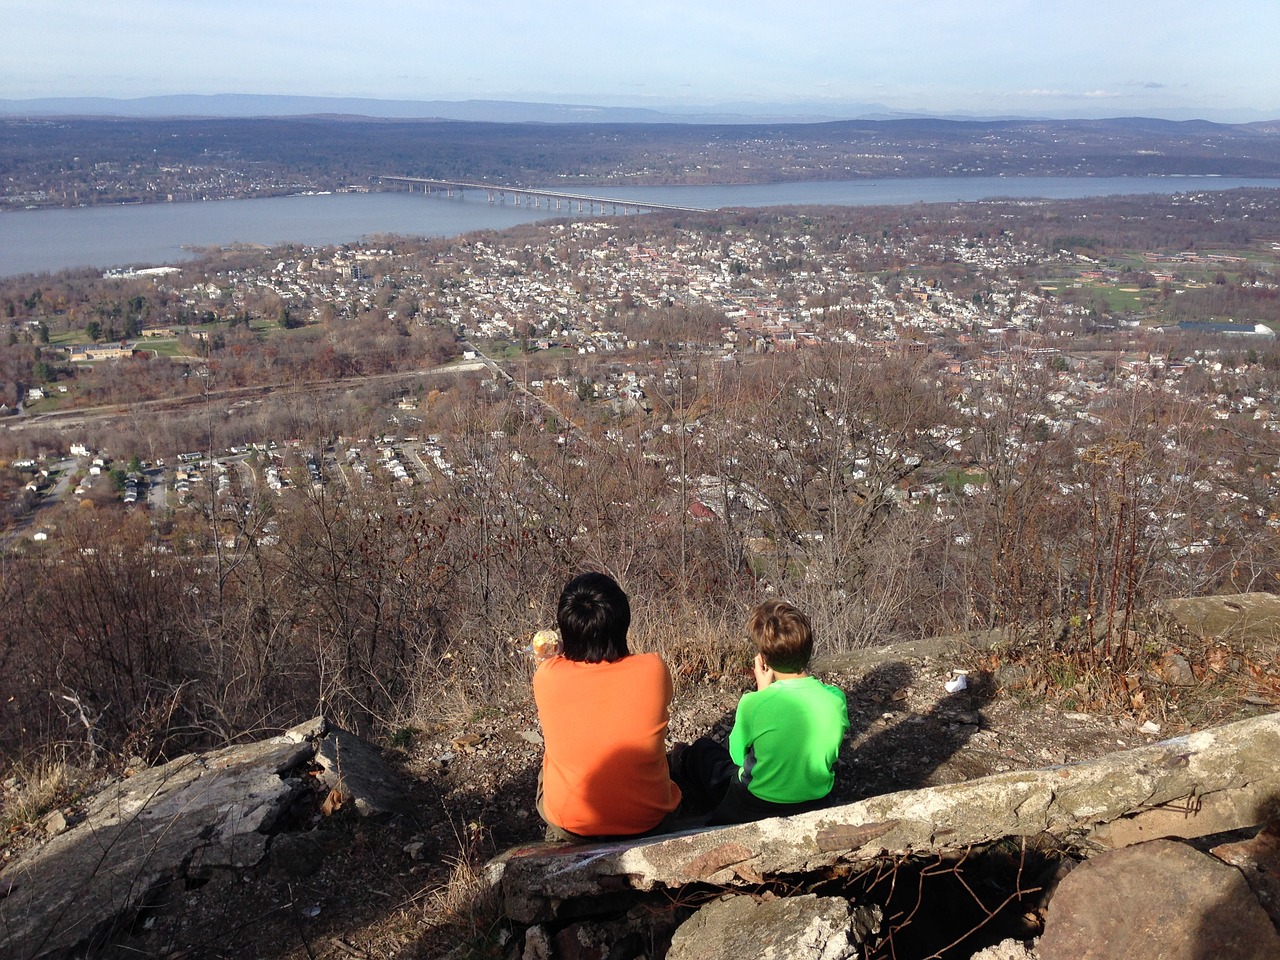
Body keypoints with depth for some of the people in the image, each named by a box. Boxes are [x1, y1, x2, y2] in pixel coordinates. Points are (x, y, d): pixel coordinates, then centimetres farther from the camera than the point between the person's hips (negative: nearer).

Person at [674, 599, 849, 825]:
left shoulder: (753, 704, -29)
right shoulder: (837, 698, -19)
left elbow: (737, 755, -8)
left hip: (752, 811, -4)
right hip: (816, 804, 4)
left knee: (703, 747, 24)